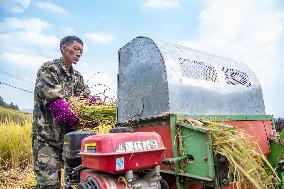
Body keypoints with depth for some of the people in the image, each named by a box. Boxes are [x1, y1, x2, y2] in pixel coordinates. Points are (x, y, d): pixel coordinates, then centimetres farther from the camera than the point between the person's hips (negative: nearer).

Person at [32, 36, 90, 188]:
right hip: (46, 136, -6)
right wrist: (76, 121, -21)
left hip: (66, 135, 6)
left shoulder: (77, 77, 13)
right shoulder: (48, 69, -8)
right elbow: (55, 102, -20)